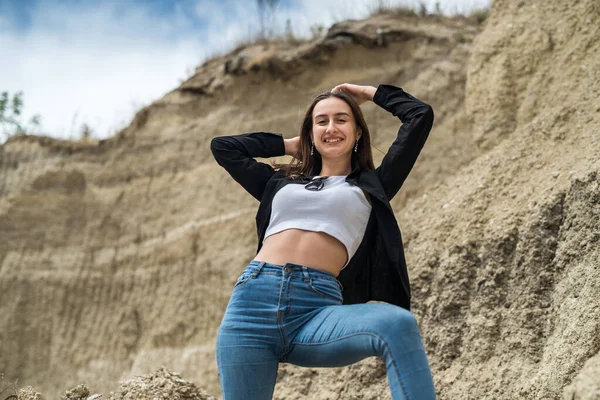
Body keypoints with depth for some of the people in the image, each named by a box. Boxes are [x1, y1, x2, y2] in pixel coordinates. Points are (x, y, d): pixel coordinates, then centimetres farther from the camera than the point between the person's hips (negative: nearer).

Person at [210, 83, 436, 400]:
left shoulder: (372, 187, 20)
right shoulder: (280, 182, 27)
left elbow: (420, 116, 20)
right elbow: (222, 147, 35)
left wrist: (371, 93, 34)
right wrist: (288, 144, 37)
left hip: (316, 308, -3)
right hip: (253, 300, 3)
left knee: (399, 325, -31)